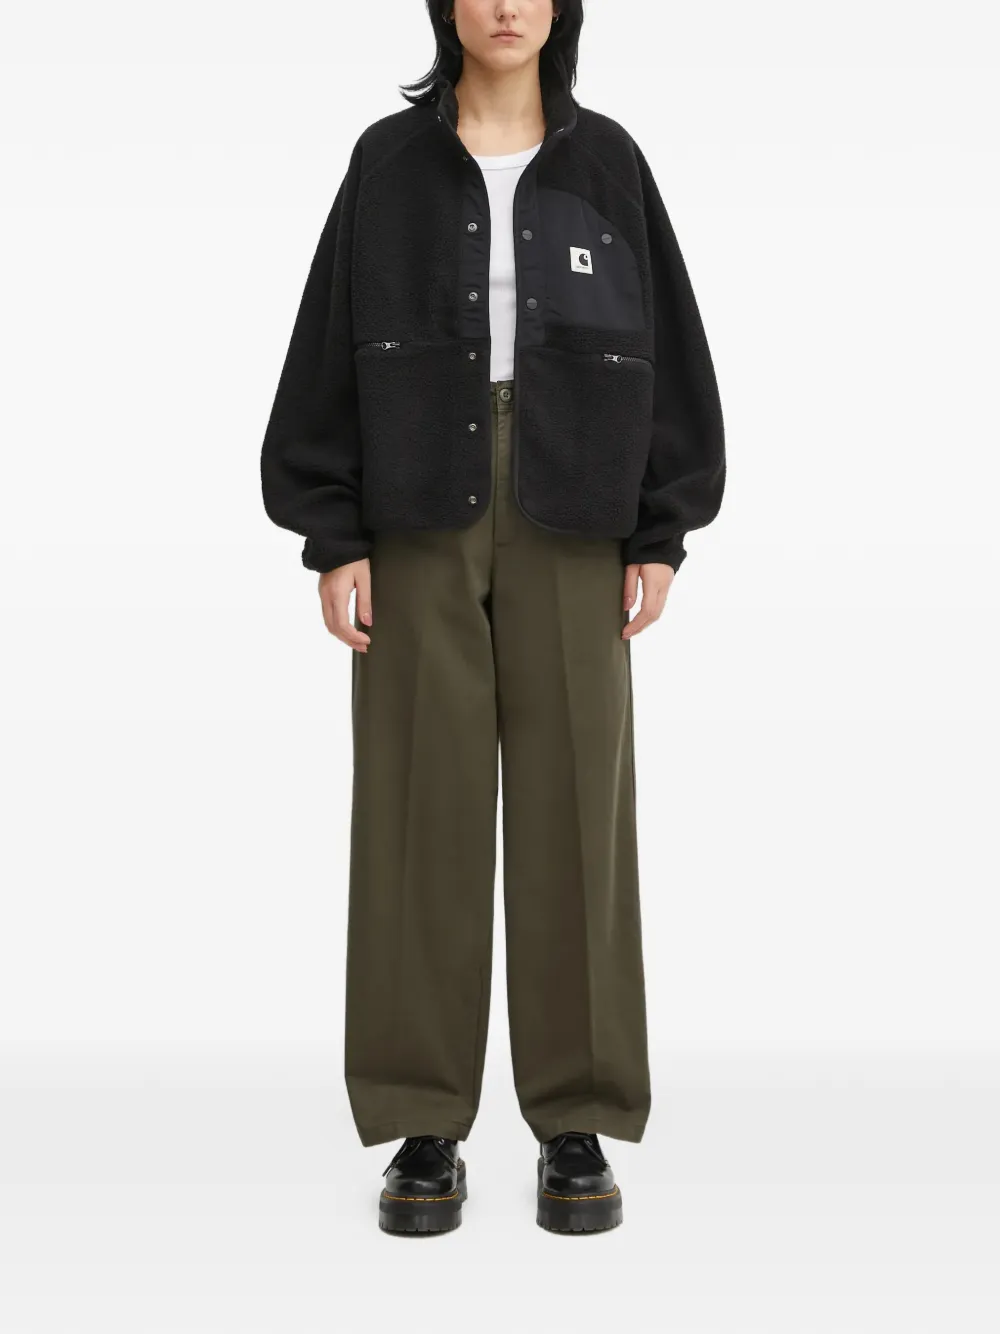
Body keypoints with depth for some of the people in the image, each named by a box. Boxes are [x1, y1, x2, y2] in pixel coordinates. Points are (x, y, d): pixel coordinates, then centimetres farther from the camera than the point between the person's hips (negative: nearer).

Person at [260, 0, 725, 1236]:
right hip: (420, 522, 0)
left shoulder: (605, 161, 8)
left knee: (572, 808, 0)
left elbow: (662, 345, 6)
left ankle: (577, 1122, 11)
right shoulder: (389, 160, 6)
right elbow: (331, 352, 3)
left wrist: (660, 534, -1)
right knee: (422, 812, -1)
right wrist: (332, 538, -5)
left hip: (568, 528, 1)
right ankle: (425, 1126, 9)